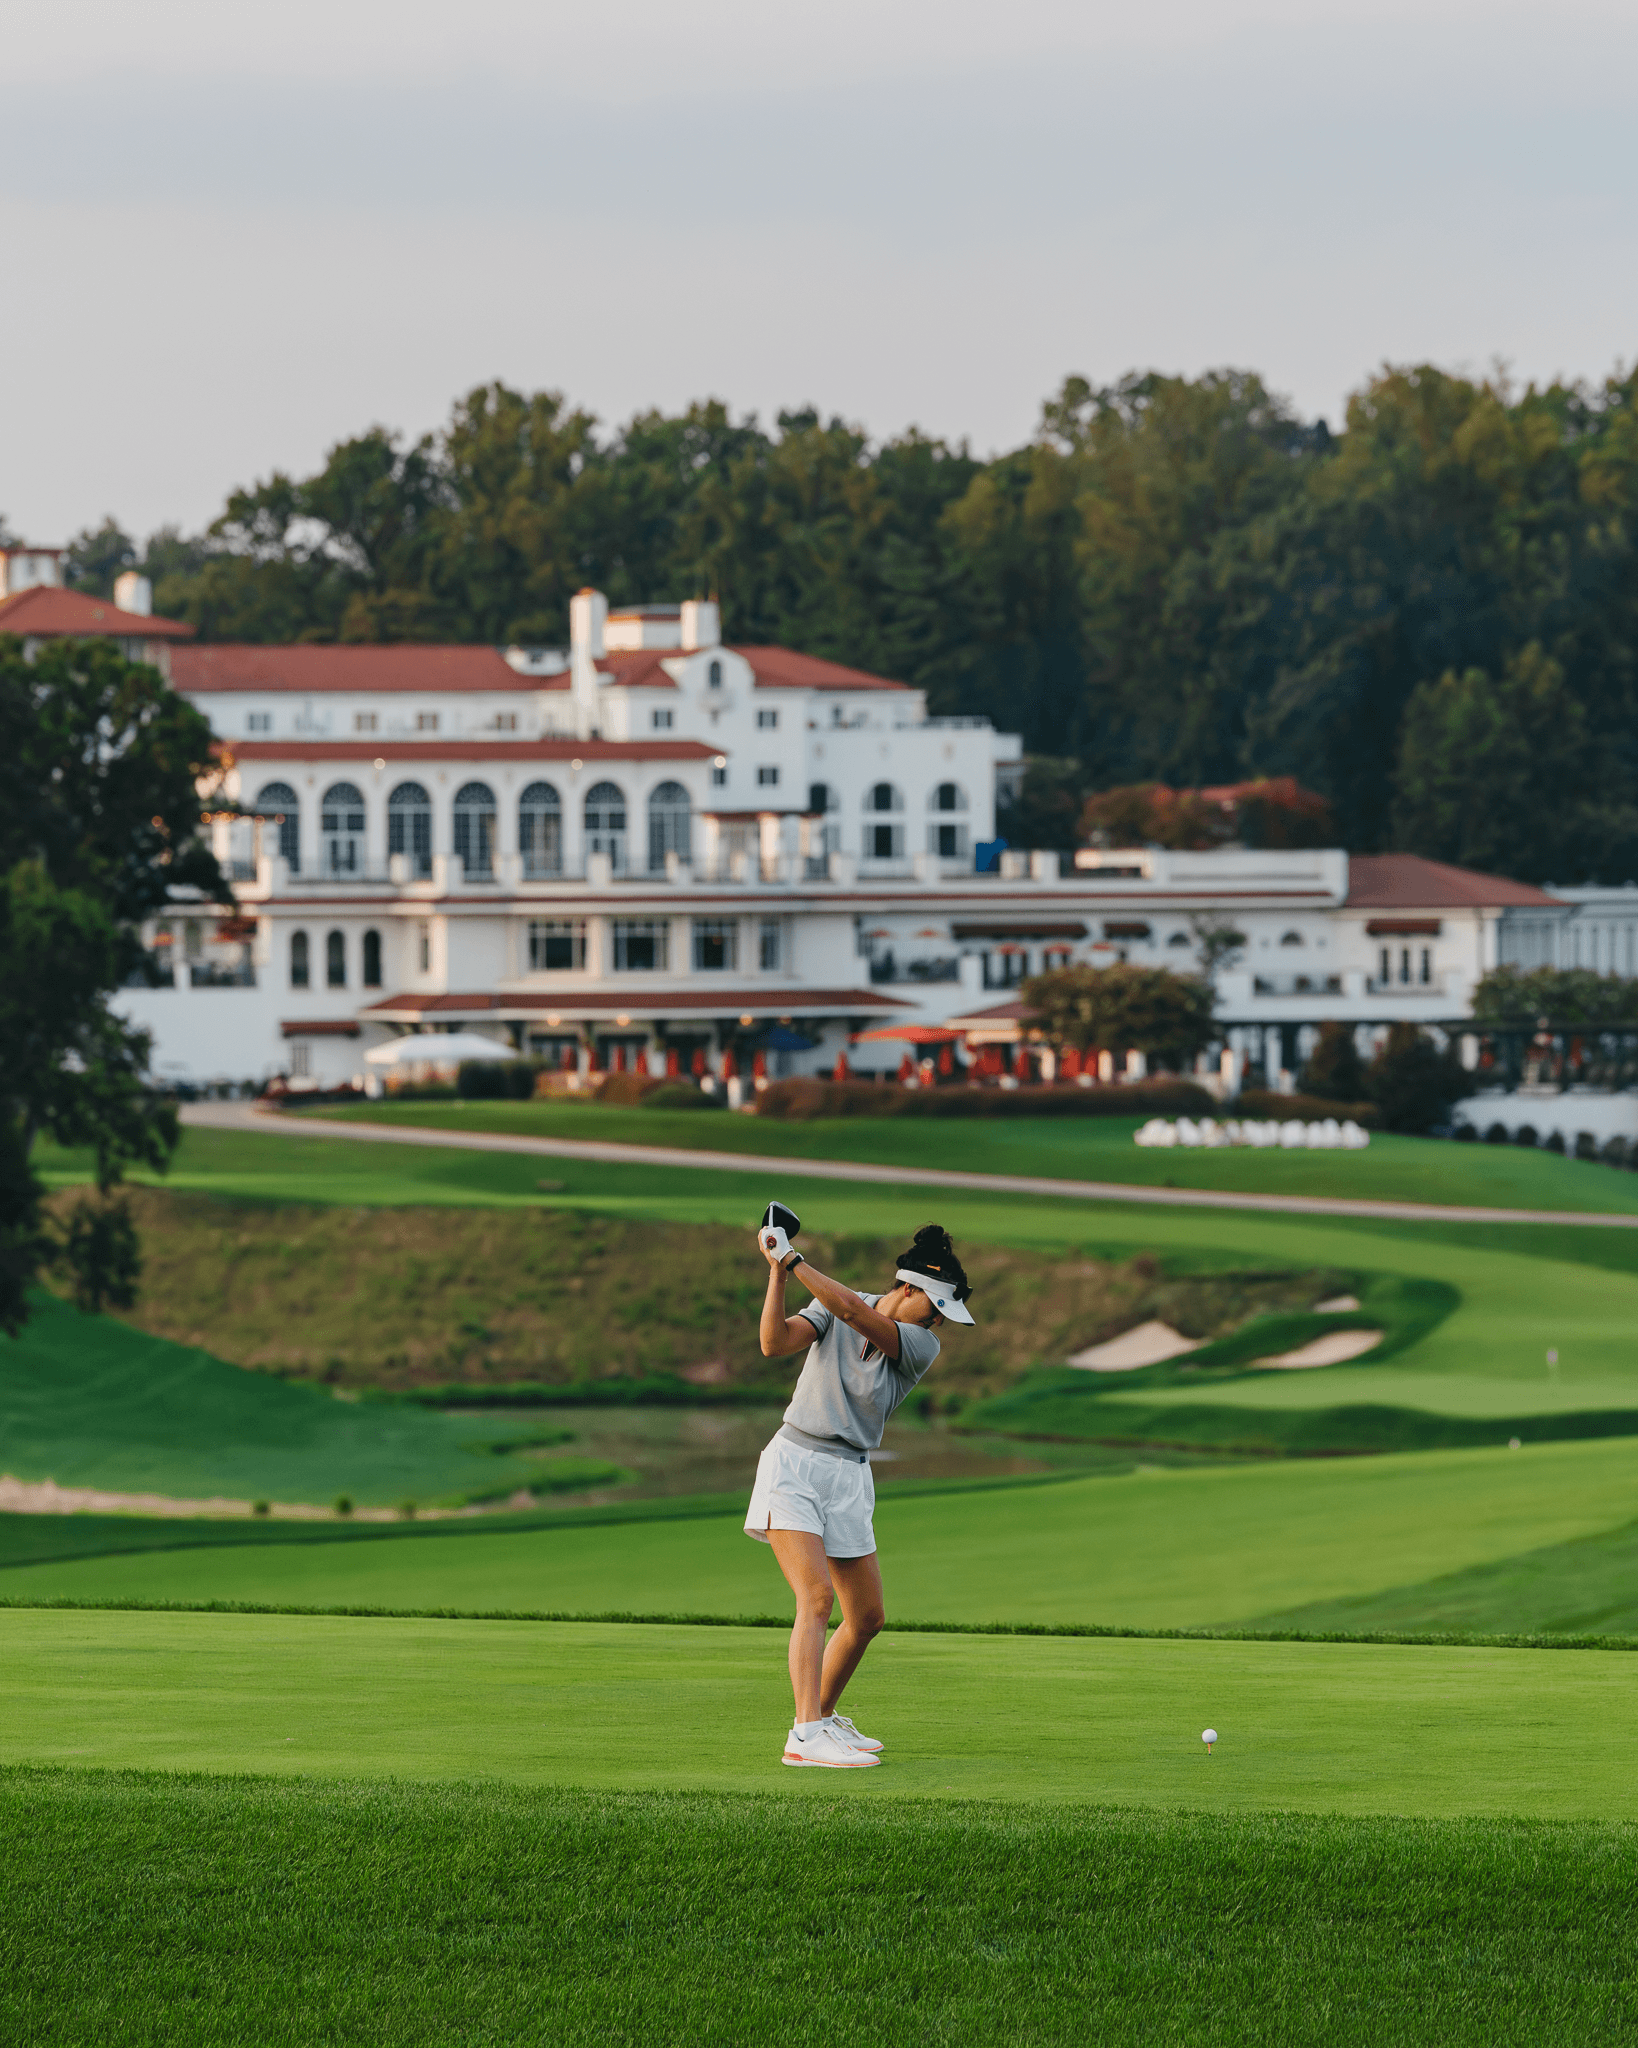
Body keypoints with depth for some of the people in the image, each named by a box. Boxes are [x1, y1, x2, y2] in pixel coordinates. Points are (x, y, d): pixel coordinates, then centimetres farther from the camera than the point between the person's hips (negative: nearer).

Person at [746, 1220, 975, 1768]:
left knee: (867, 1617, 8)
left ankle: (824, 1717, 32)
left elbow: (853, 1311, -19)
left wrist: (791, 1260, -21)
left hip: (849, 1479, 4)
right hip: (794, 1464, -4)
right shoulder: (831, 1303, -1)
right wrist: (777, 1273, -23)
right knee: (817, 1595, -21)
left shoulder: (921, 1347, -4)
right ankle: (806, 1738, -29)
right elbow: (775, 1343, -15)